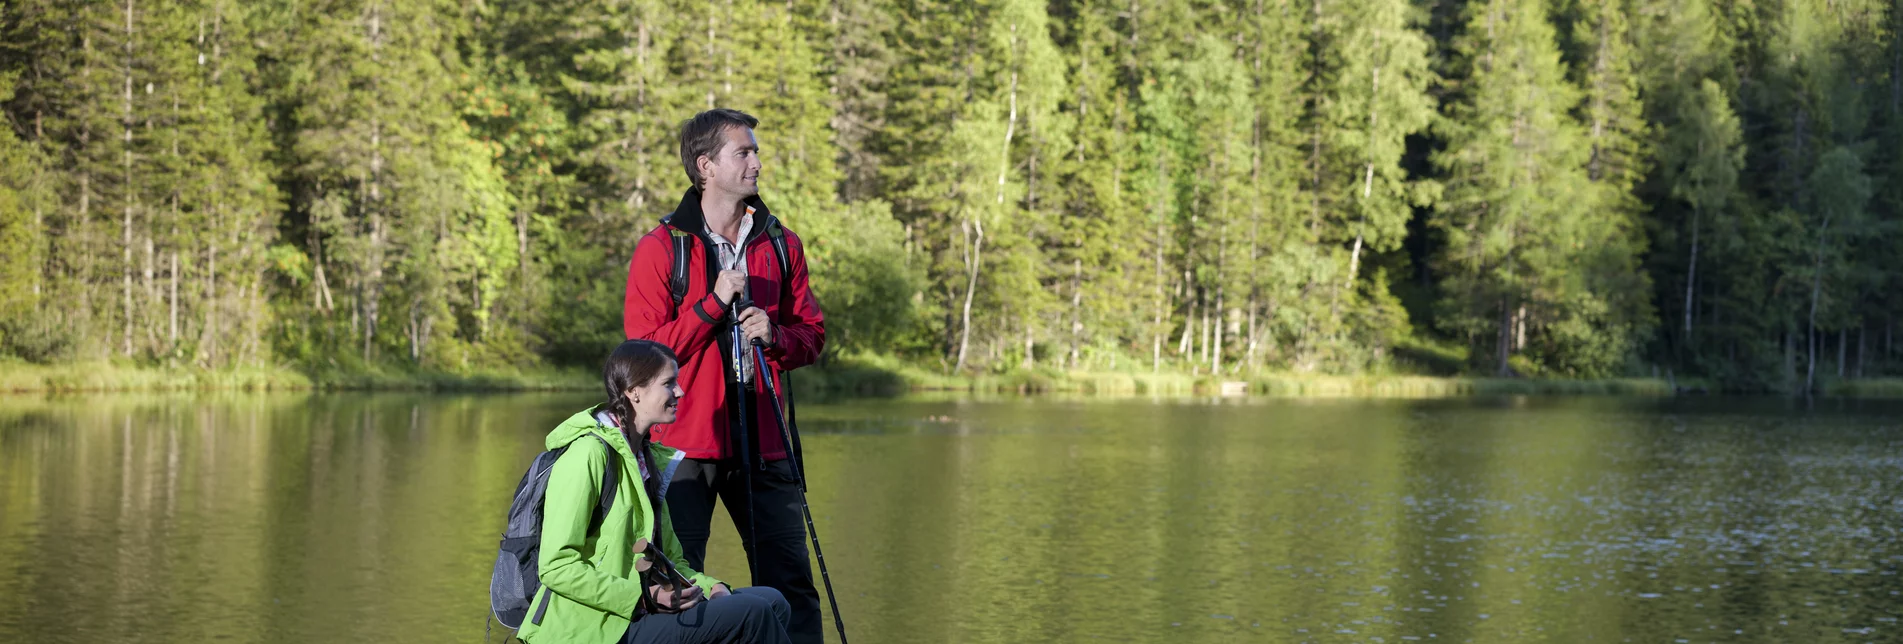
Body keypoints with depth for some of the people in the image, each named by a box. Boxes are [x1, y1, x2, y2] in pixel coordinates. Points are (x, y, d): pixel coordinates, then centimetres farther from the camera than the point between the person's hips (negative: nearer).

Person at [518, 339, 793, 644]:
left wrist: (709, 586, 0)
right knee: (752, 613, -17)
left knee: (772, 601, 2)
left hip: (638, 610, 10)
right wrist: (642, 597, -23)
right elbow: (556, 567, -19)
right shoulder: (588, 453, -13)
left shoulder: (649, 457, 17)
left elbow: (669, 559, 20)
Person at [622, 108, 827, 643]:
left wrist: (775, 336, -5)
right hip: (686, 442, -4)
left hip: (762, 443, 4)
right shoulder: (662, 248, -2)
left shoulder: (781, 245, 12)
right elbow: (646, 348, -6)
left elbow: (812, 335, 17)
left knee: (791, 587, 3)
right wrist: (713, 304, -14)